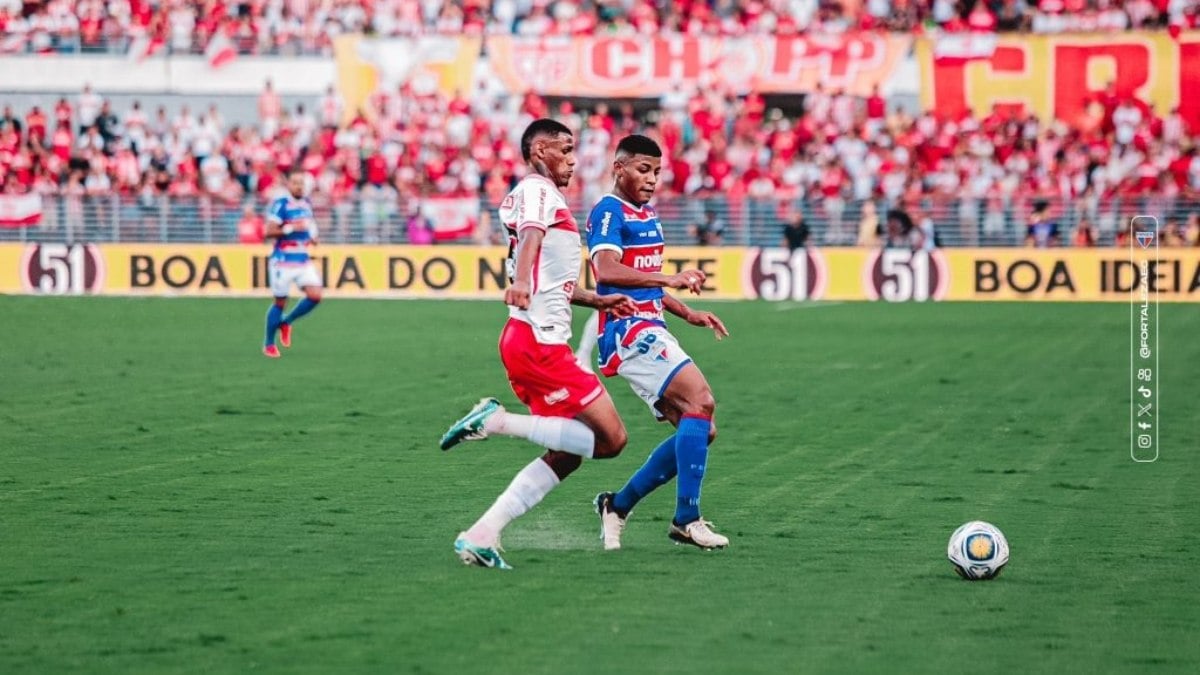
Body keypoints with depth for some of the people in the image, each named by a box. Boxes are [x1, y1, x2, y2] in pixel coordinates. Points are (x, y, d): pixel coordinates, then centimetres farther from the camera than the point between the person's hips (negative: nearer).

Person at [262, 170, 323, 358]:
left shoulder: (306, 204, 10)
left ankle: (286, 322, 15)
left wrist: (312, 236, 8)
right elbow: (268, 232, -17)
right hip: (283, 261, -6)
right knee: (280, 302, 1)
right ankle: (269, 345, 18)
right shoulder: (280, 205, -11)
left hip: (303, 260, 6)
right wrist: (291, 228, -26)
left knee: (315, 296, -9)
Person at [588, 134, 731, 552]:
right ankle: (686, 518, -25)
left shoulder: (647, 215, 22)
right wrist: (668, 278, -32)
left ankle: (618, 506, 12)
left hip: (651, 331, 10)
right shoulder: (609, 211, -8)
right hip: (629, 330, -10)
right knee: (701, 400, -23)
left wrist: (688, 313, 21)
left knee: (700, 430, 6)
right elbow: (606, 270, -24)